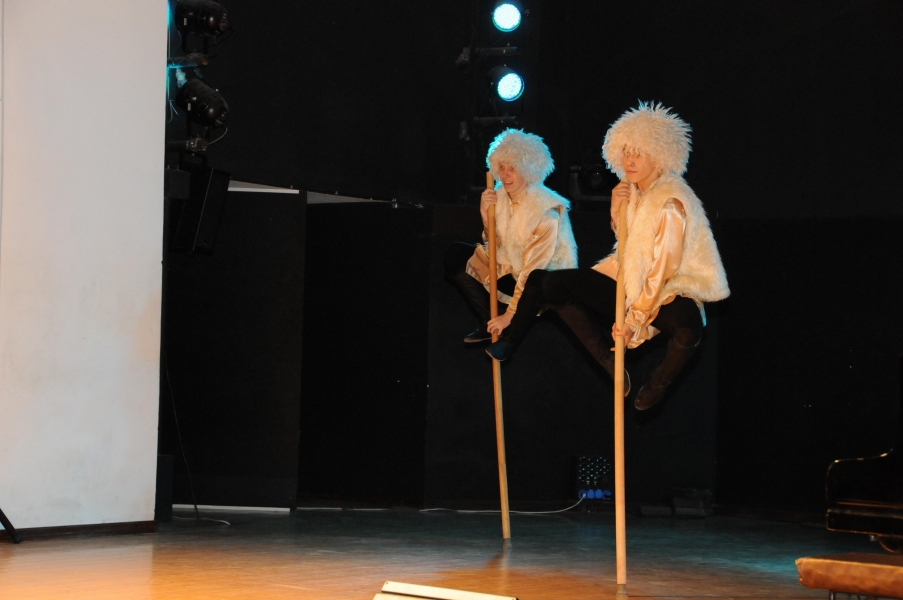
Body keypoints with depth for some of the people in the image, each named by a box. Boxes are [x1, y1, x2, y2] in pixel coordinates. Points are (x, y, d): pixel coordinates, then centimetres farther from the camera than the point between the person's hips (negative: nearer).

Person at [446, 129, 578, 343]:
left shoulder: (545, 209, -26)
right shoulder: (500, 195, -6)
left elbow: (534, 267, -26)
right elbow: (495, 246, 2)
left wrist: (510, 314, -25)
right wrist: (486, 217, -18)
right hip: (512, 266, 6)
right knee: (455, 255, -3)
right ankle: (489, 324, -6)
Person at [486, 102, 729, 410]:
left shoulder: (671, 202, -20)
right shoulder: (630, 190, 1)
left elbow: (664, 268, -21)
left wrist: (636, 317, -20)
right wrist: (616, 212, -7)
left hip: (670, 292, -7)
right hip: (630, 280, 7)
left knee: (688, 324, -39)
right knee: (553, 284, -4)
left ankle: (658, 382, -9)